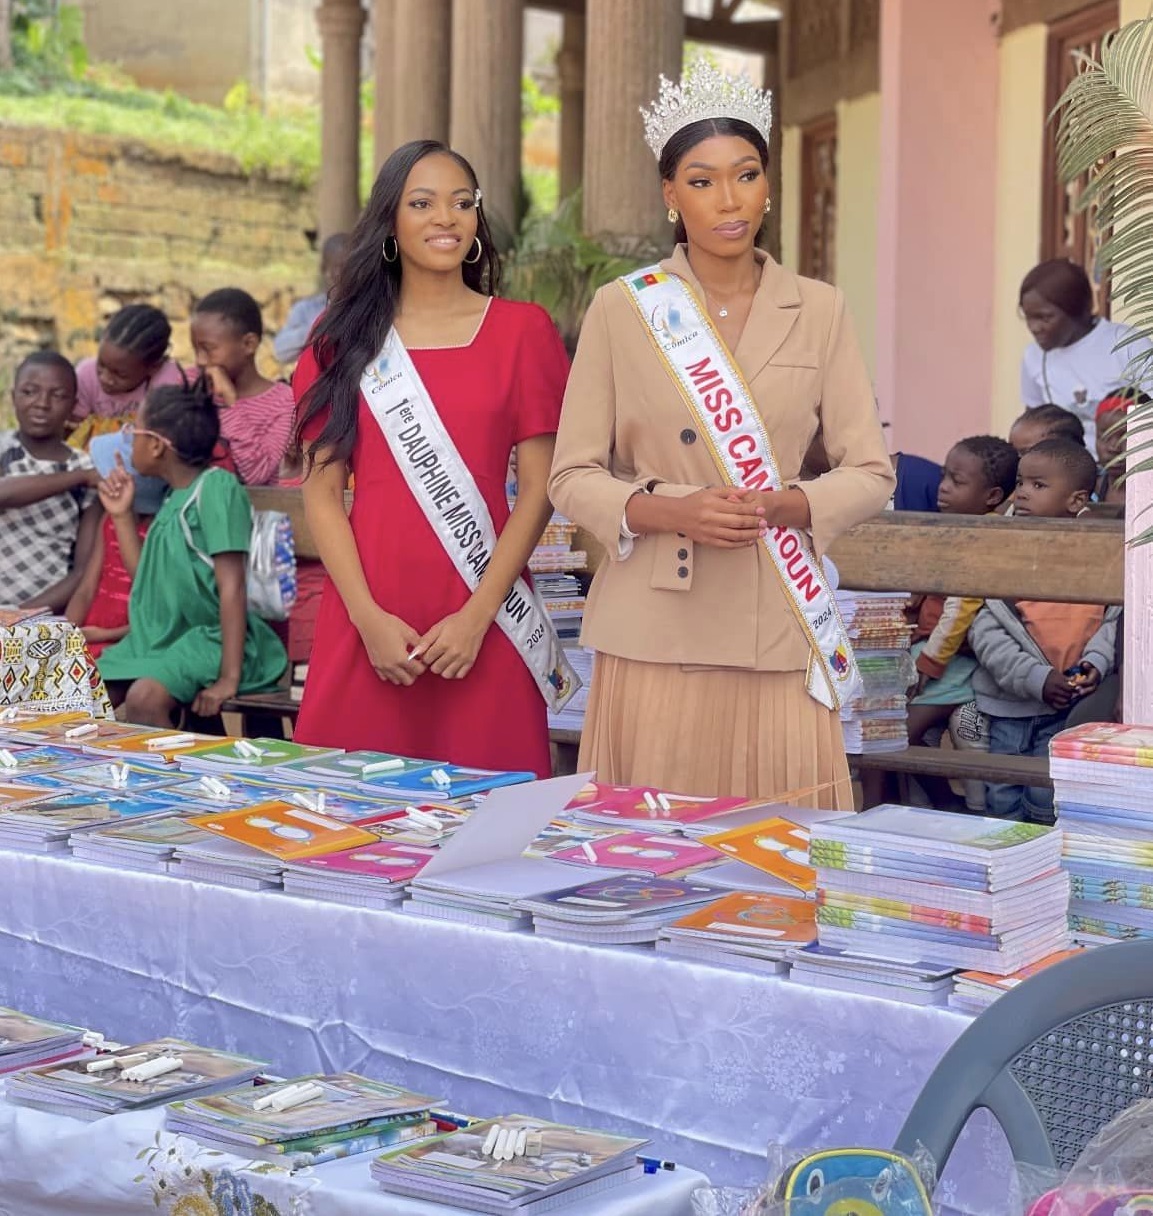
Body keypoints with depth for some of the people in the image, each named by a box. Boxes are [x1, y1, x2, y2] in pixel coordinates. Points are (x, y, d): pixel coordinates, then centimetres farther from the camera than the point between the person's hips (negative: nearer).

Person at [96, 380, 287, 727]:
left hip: (210, 639, -9)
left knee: (143, 699, -33)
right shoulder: (173, 498, 13)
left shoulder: (217, 487, -13)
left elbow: (232, 586, -19)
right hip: (161, 637, 9)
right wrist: (122, 515, 12)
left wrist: (229, 678, -24)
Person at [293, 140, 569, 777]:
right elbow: (321, 490, 4)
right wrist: (367, 617, -8)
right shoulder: (344, 338, 9)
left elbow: (538, 490, 1)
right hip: (365, 621, 1)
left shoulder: (521, 330, 6)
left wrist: (477, 616, -9)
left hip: (481, 631, -1)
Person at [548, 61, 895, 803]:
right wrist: (668, 510, -16)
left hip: (778, 632, 1)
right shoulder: (621, 309, 3)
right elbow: (573, 477, 2)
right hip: (656, 630, -1)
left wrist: (778, 507, -14)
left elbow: (871, 473, 5)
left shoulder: (819, 310, 7)